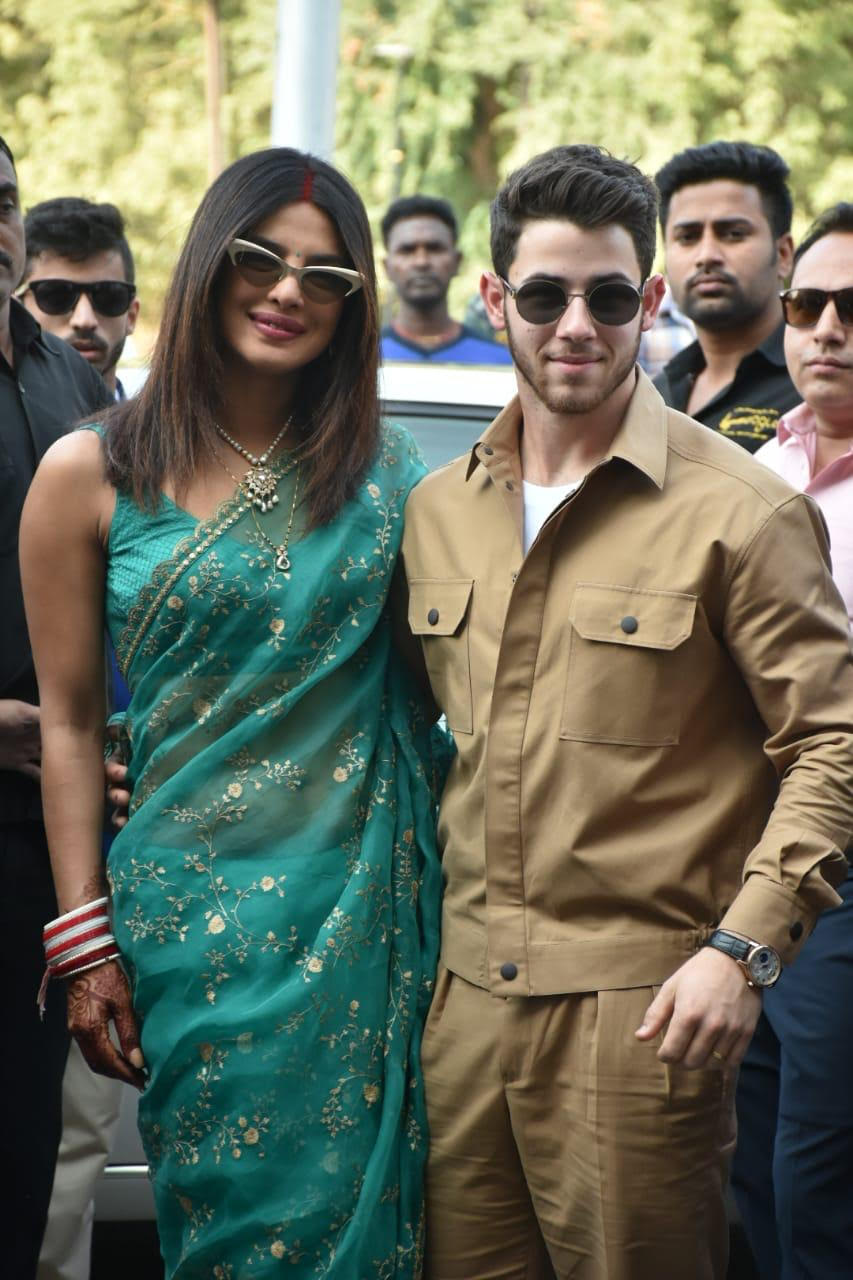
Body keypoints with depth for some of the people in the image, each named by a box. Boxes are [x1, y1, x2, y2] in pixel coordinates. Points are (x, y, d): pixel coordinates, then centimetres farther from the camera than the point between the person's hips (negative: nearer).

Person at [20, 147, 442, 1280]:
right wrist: (83, 941, -1)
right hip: (197, 900, -2)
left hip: (371, 898, 2)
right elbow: (70, 722, 1)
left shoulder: (386, 469, 6)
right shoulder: (93, 476, -1)